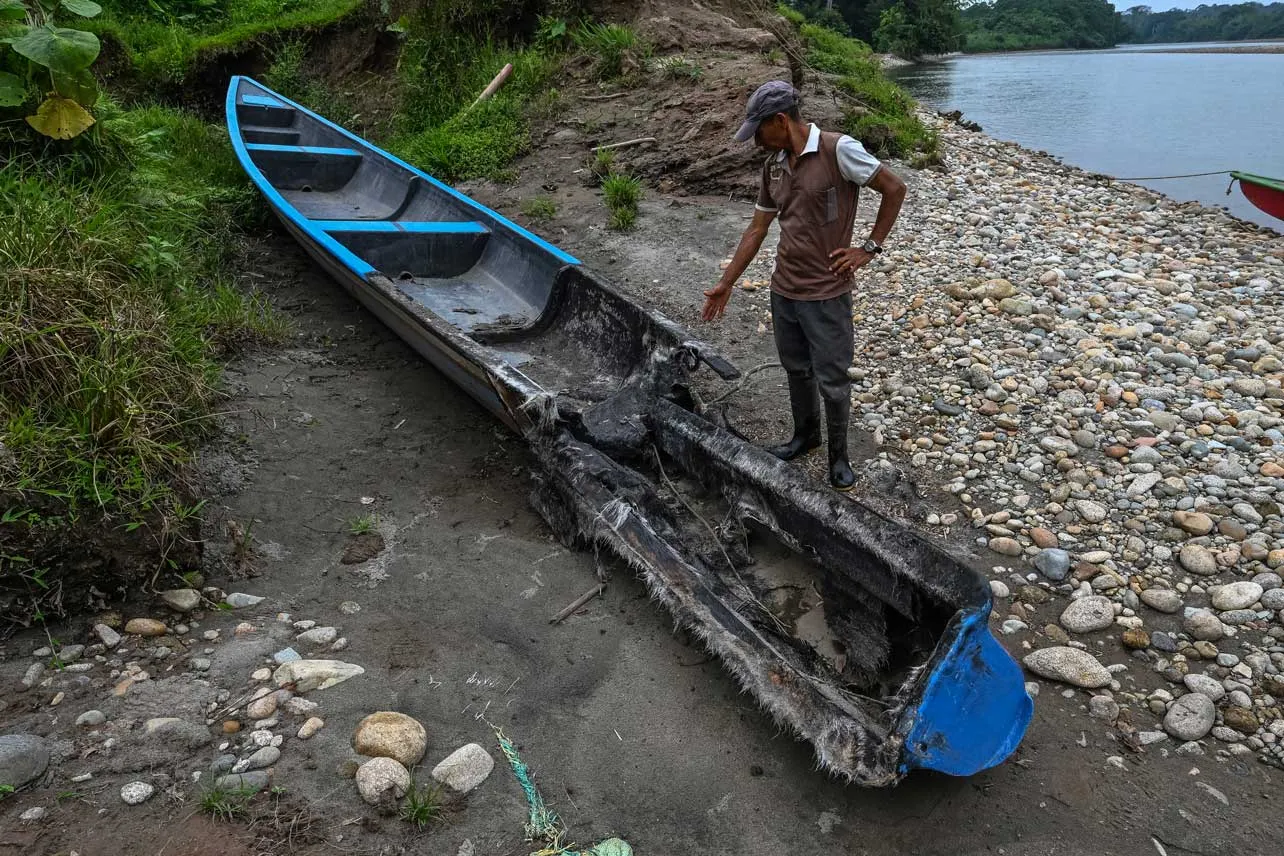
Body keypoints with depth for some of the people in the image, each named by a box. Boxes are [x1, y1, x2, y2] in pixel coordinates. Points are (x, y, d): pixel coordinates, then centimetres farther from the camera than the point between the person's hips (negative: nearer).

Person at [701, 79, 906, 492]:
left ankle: (838, 454, 25)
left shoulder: (837, 150, -16)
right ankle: (805, 434, 42)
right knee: (796, 369, 20)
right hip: (783, 289, 6)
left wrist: (870, 248, -10)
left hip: (827, 293, -6)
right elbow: (757, 229, 11)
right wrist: (725, 284, 11)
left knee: (832, 381, 6)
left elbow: (895, 188, -10)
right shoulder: (773, 165, 5)